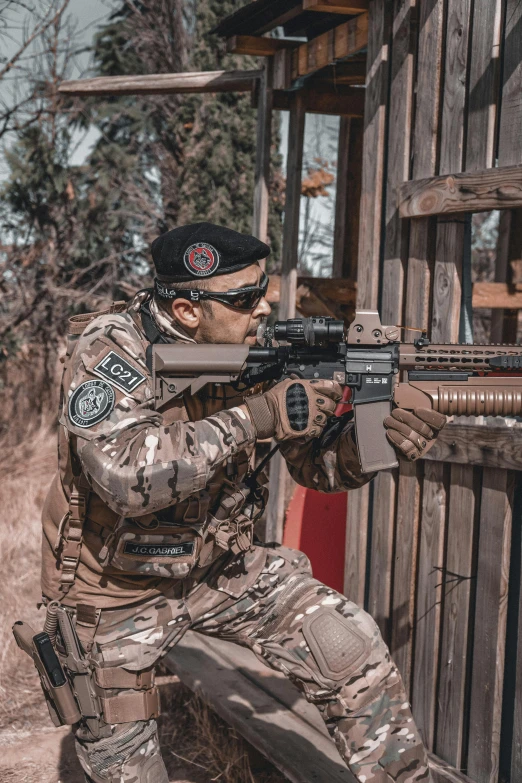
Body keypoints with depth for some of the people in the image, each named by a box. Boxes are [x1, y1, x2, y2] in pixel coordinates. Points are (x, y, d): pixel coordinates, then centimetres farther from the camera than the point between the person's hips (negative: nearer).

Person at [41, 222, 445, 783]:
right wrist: (255, 416, -38)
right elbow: (127, 477, -41)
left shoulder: (257, 351, -9)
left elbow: (315, 466, -3)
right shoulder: (109, 348, -25)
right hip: (117, 589, -4)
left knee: (356, 653, -7)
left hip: (222, 566, 4)